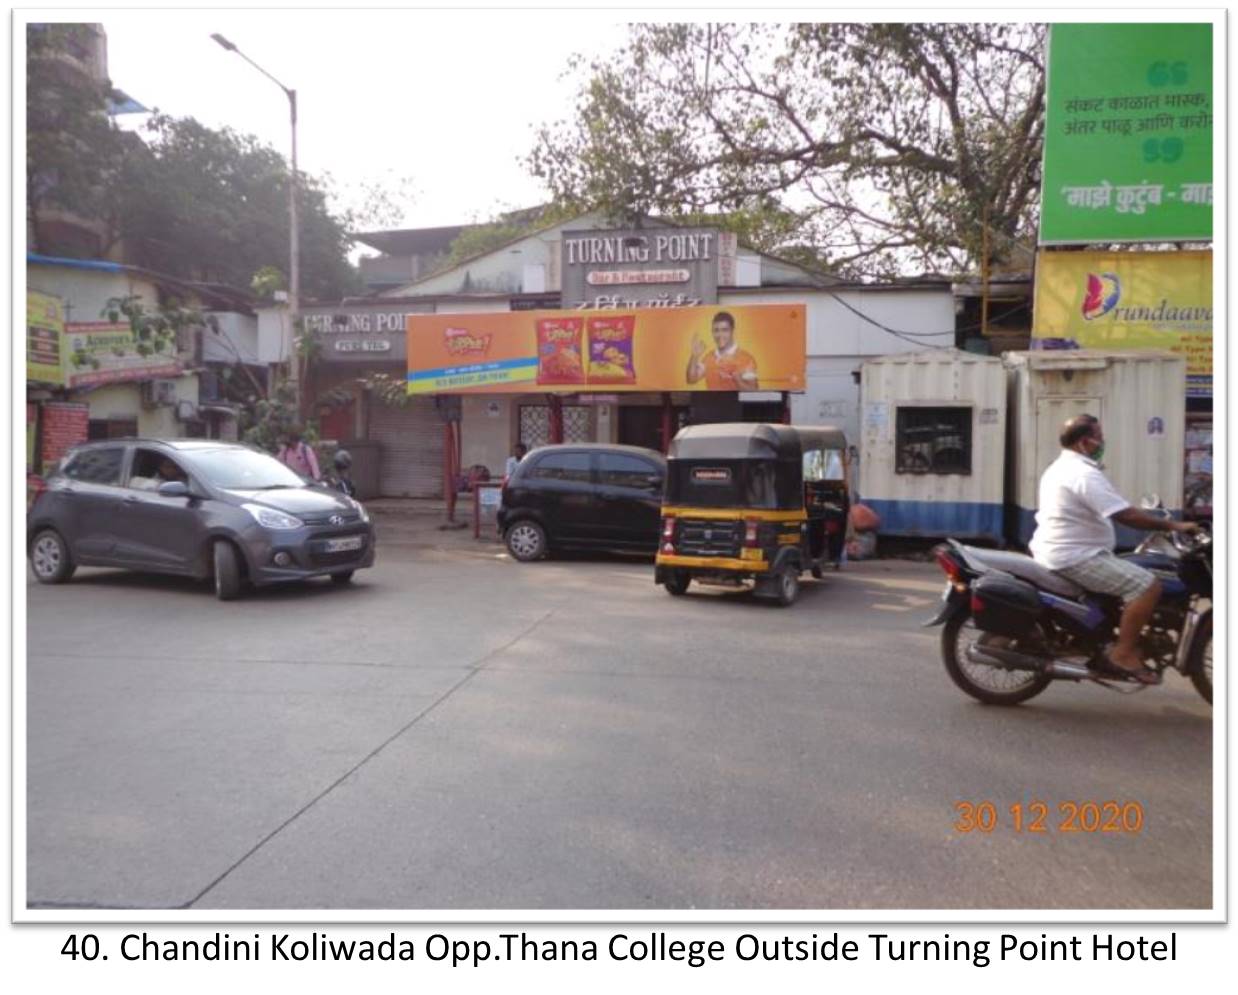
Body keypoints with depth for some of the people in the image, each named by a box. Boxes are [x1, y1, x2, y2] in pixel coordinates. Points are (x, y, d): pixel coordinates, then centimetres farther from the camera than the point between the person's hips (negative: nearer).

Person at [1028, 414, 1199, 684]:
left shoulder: (1059, 468, 16)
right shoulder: (1085, 474, -18)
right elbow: (1126, 515, -22)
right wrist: (1172, 525, -12)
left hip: (1054, 551, 11)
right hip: (1074, 557, -11)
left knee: (1132, 577, 29)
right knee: (1147, 584, -16)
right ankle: (1123, 654, -12)